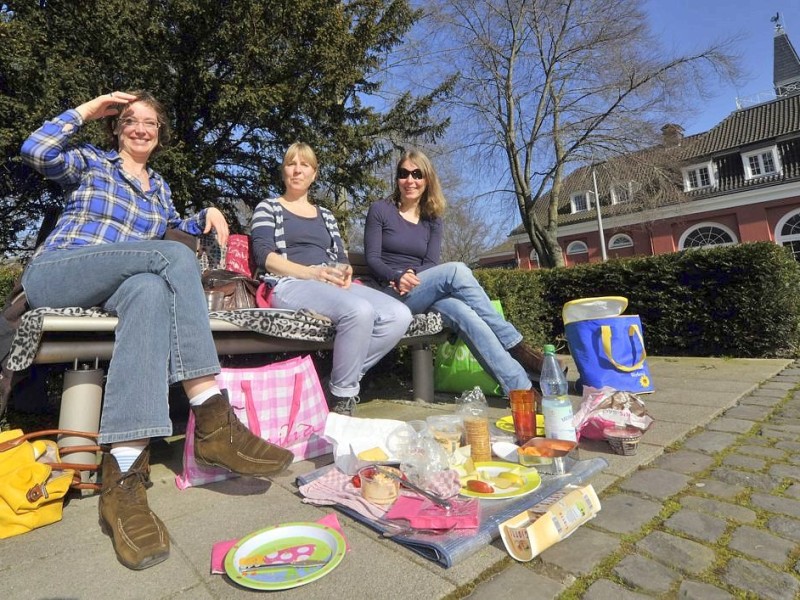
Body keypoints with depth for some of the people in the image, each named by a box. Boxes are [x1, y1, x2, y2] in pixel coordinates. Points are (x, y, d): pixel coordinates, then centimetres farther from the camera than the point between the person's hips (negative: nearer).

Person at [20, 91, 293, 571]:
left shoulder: (159, 187, 26)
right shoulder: (91, 162, 14)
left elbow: (175, 228, 33)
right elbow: (36, 151, -5)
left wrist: (207, 214, 13)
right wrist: (88, 109, 4)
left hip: (119, 285, 3)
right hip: (54, 274, -3)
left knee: (151, 290, -37)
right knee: (175, 257, -31)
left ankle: (124, 474, -49)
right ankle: (213, 419, -41)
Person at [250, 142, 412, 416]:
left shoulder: (325, 215, 29)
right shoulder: (268, 208, 14)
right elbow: (264, 255, -2)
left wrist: (346, 273, -7)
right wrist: (311, 272, -18)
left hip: (333, 286, 6)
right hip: (290, 285, -5)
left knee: (399, 315, -20)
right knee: (359, 310, -36)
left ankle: (343, 381, -11)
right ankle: (342, 397, -17)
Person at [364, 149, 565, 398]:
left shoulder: (432, 220, 16)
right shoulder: (380, 210, 5)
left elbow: (431, 264, 5)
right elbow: (372, 259, -3)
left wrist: (412, 276, -18)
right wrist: (397, 277, -22)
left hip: (422, 293, 4)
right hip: (392, 295, -3)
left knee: (464, 314, -32)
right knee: (456, 270, -30)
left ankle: (521, 387, -37)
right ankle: (515, 346, -25)